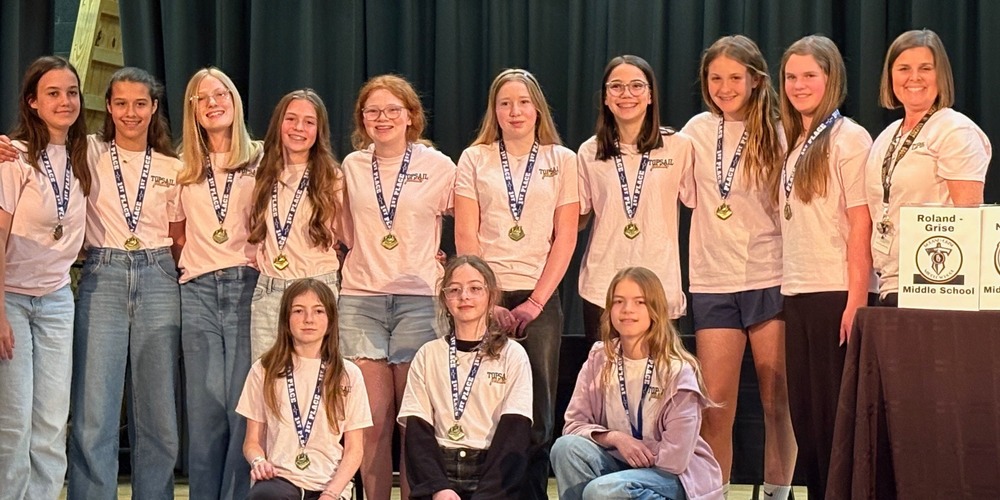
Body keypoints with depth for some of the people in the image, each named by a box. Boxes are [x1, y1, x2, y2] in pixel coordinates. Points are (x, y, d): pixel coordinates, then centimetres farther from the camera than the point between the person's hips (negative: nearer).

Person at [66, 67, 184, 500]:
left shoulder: (172, 168, 12)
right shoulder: (89, 153, 5)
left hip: (158, 281, 2)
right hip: (102, 278, -2)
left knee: (157, 413, 5)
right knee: (93, 414, -7)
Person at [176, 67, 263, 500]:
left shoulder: (259, 160, 7)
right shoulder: (184, 169, 15)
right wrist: (185, 261, 8)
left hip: (247, 286, -2)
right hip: (198, 290, 3)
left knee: (243, 402, -6)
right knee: (205, 404, 0)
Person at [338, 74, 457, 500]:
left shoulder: (438, 167, 2)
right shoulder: (352, 167, 10)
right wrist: (369, 257, 12)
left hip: (418, 300, -2)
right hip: (360, 300, 2)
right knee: (373, 422, -1)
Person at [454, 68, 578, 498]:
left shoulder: (562, 161, 8)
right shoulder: (474, 159, 7)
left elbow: (565, 238, 3)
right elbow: (465, 237, 3)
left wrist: (535, 302, -6)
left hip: (539, 300, 0)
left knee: (537, 412, -2)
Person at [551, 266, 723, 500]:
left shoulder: (677, 369, -15)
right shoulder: (600, 359, -1)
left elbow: (674, 456, -18)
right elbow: (574, 424, -3)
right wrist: (614, 437, -19)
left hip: (676, 475, -5)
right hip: (621, 464, 5)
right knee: (567, 447, -24)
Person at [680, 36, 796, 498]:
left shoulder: (775, 134, 0)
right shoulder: (698, 131, 8)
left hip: (771, 280, -2)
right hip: (713, 282, 2)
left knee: (777, 403, 1)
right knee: (716, 408, 1)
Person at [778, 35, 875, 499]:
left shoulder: (848, 138, -6)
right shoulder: (792, 142, 16)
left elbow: (860, 225, -11)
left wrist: (856, 299, -16)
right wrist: (787, 286, 8)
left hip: (835, 292, -7)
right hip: (796, 292, 7)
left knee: (834, 410, -4)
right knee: (803, 410, 8)